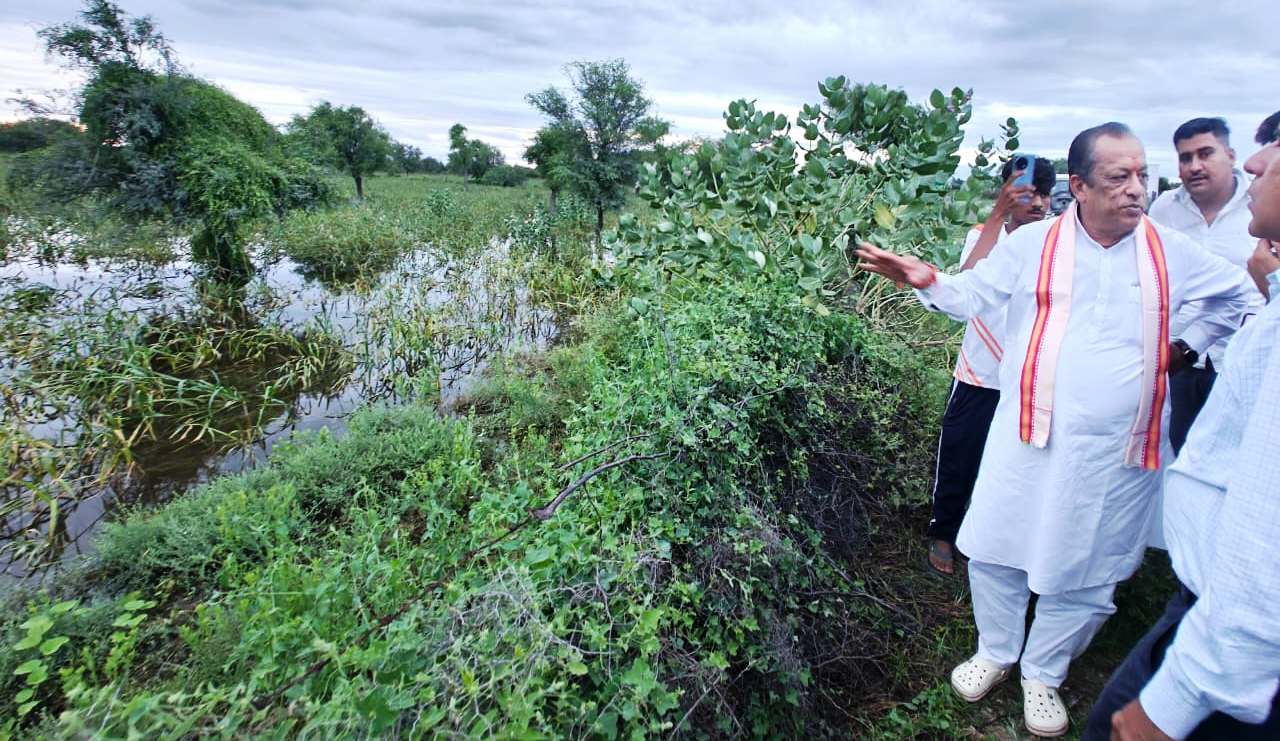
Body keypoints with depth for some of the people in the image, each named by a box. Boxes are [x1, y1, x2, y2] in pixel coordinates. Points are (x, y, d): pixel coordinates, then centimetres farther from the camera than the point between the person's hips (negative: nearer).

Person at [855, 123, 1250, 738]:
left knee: (1086, 572, 12)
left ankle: (1042, 673, 35)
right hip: (1030, 437, -1)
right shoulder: (1032, 244, -3)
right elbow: (970, 296, -5)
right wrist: (926, 279, -23)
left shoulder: (1172, 253, 2)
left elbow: (1236, 295, 18)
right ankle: (996, 650, 34)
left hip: (1119, 452, 2)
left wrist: (1185, 348, 7)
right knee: (996, 549, 8)